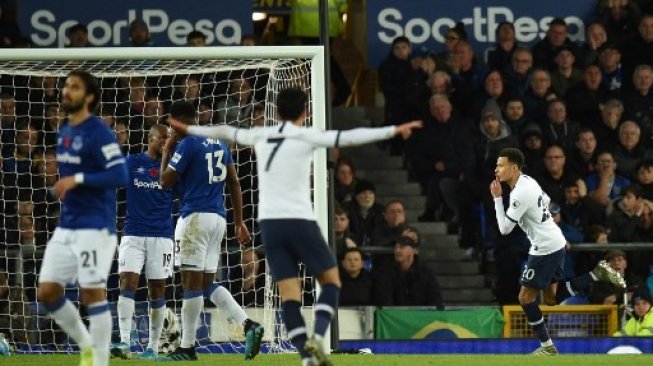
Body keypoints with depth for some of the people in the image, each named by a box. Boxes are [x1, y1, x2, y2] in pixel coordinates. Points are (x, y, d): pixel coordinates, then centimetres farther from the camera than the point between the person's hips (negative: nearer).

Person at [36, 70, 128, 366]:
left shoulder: (99, 133, -12)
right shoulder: (64, 132, 14)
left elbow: (119, 175, -20)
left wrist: (78, 179, -25)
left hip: (94, 227, -8)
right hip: (65, 227, 8)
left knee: (92, 293, -7)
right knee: (47, 292, 6)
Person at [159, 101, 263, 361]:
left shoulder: (187, 144, -9)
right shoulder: (220, 144, 15)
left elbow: (166, 182, -7)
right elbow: (234, 184, 15)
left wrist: (166, 151, 6)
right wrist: (239, 223, 17)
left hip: (196, 217, -8)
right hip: (218, 218, 8)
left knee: (191, 282, -4)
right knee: (208, 283, 12)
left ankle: (187, 348, 0)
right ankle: (248, 325, -5)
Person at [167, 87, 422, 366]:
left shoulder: (261, 136, 10)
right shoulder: (305, 136, -4)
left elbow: (227, 132, 26)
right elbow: (348, 137, -13)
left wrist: (188, 129, 42)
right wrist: (393, 131, -13)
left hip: (269, 224, 4)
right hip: (300, 221, -4)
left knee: (289, 296, 3)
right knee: (331, 281, 9)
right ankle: (317, 338, -12)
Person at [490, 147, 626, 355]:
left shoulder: (520, 194, -22)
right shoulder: (528, 181, 7)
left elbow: (505, 229, -18)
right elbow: (546, 200, 25)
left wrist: (497, 198, -14)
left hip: (545, 249, -10)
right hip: (555, 243, 10)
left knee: (526, 297, -2)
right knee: (550, 299, 14)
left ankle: (547, 346, 2)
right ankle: (597, 274, 10)